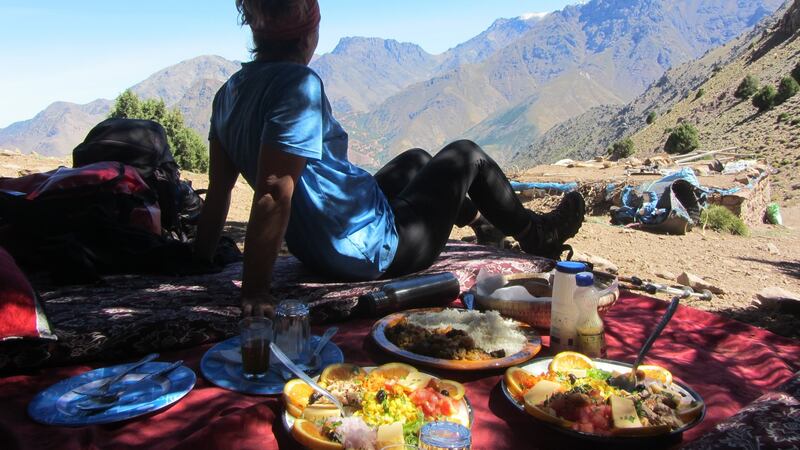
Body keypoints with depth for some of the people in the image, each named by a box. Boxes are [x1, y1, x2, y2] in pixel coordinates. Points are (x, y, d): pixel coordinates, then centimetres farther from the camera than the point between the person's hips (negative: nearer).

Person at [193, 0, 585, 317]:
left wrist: (201, 257, 10)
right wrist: (254, 294, -31)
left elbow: (218, 191, 2)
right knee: (467, 156, 9)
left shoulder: (230, 92, -1)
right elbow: (274, 194, -34)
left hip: (312, 249, 9)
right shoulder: (298, 85, -27)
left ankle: (481, 219, 55)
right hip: (372, 250, -9)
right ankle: (537, 234, 35)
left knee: (416, 159, 28)